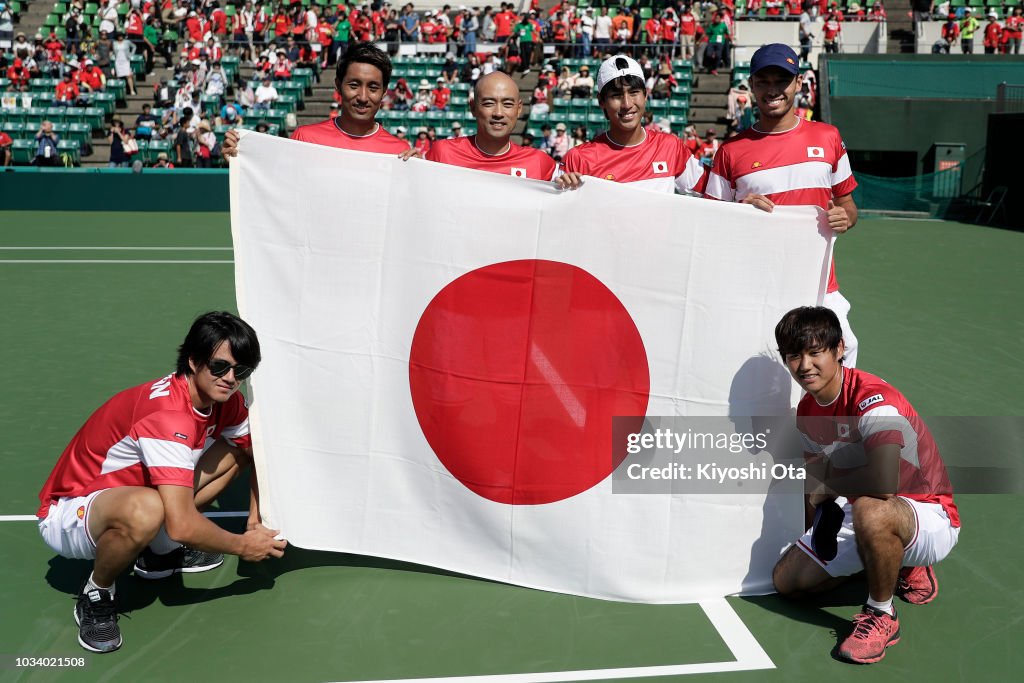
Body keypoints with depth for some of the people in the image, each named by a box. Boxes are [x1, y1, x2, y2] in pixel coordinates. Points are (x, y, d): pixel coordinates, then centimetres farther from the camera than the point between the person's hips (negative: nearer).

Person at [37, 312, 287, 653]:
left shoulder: (225, 401, -8)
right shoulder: (168, 416, -34)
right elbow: (182, 525, -38)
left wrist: (255, 519, -3)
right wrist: (242, 545, -22)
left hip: (122, 490, 8)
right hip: (67, 513, -8)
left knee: (236, 450, 1)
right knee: (145, 510, -42)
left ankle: (159, 552, 12)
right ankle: (96, 594, -9)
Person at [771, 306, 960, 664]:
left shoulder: (874, 399, -29)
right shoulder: (808, 411, 0)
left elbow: (884, 481, -44)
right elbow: (817, 478, 14)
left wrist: (827, 486, -25)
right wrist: (817, 536, 5)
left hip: (929, 518, -9)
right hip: (858, 513, 9)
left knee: (870, 511, -42)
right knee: (786, 580, 7)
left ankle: (881, 616, -13)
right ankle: (903, 567, 23)